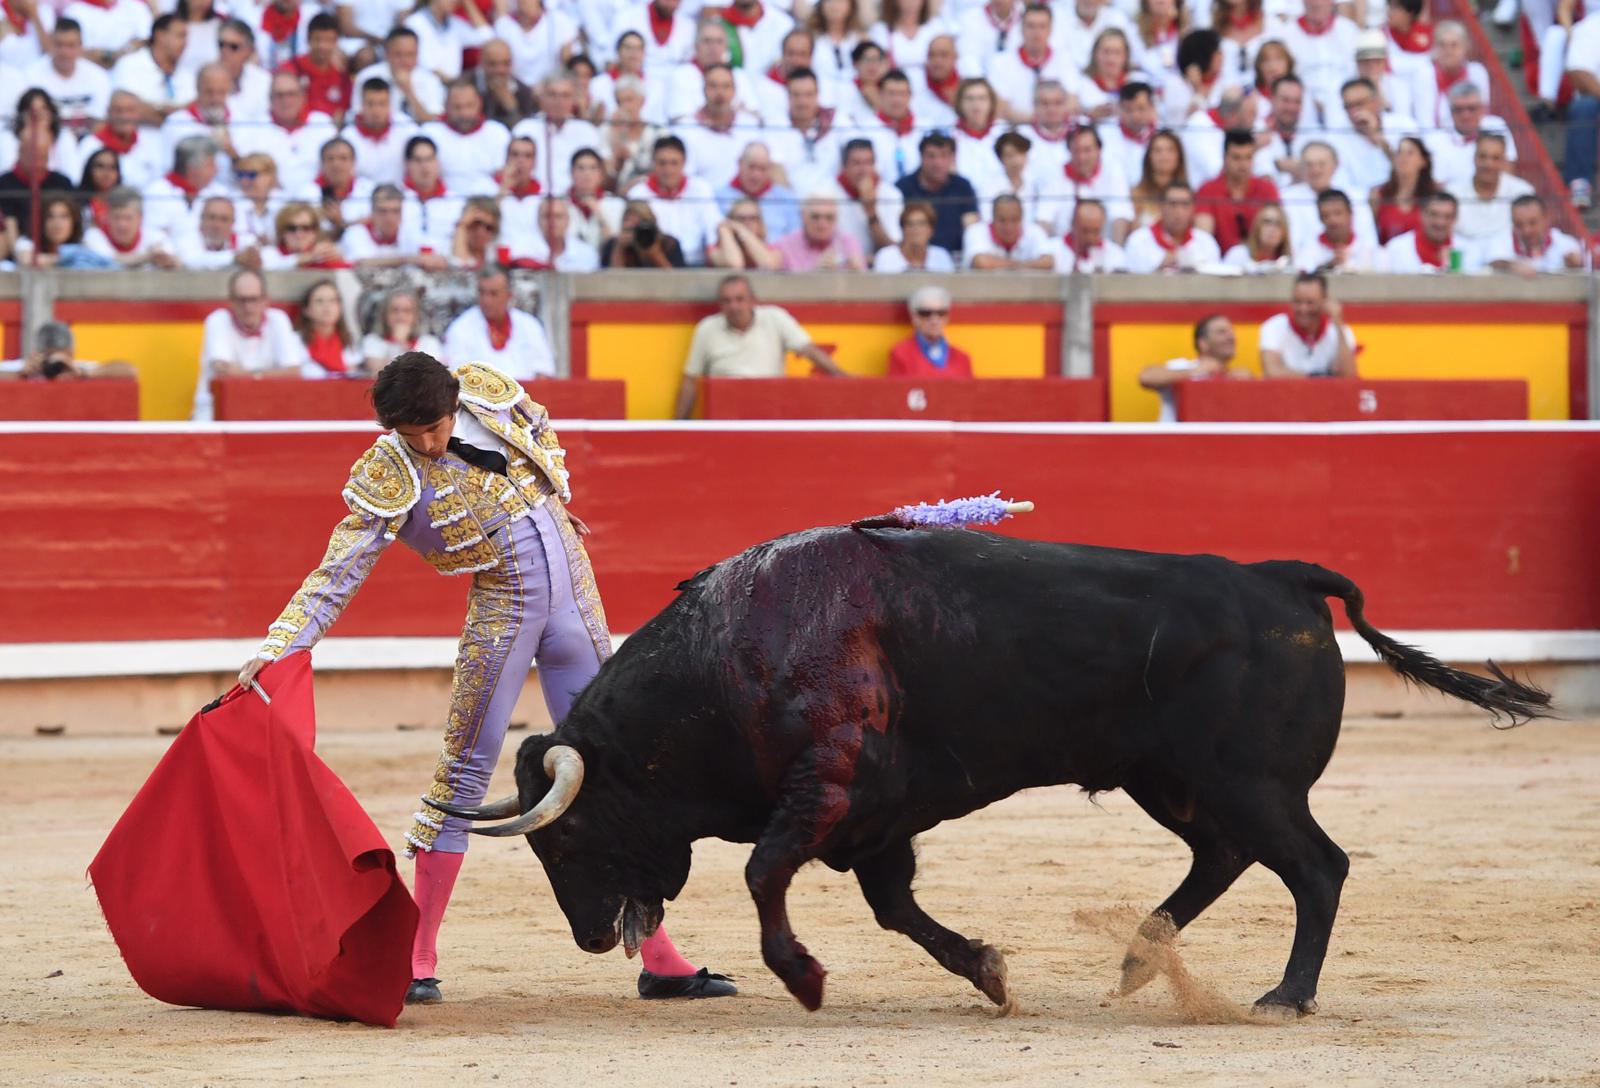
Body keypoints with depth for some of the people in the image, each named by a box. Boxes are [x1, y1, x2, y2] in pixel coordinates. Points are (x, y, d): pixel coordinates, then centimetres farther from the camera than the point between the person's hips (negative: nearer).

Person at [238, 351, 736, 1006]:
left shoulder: (489, 391, -5)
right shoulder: (387, 481, -15)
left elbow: (541, 431, 18)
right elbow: (335, 577, -18)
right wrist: (273, 652, -27)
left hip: (575, 596, 4)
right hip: (501, 613, -4)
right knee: (466, 772, -6)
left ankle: (658, 959, 11)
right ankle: (417, 962, 1)